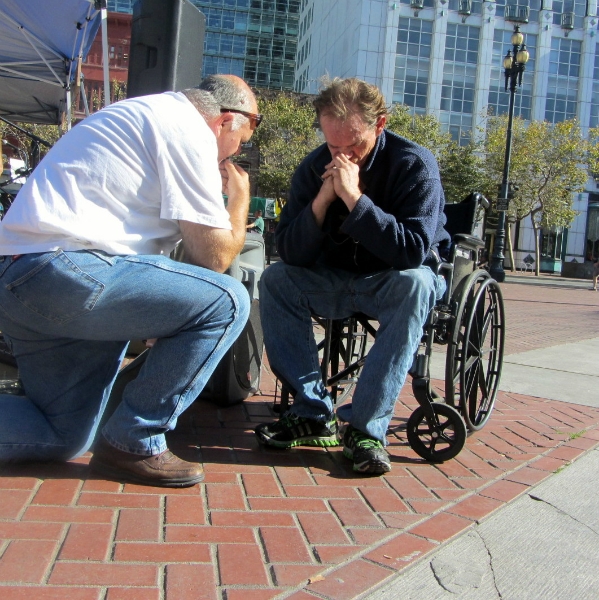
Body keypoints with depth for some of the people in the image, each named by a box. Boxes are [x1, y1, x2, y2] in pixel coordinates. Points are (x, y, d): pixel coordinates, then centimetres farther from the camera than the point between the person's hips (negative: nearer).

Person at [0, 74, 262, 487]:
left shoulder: (152, 114, 26)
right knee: (226, 302, -9)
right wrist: (240, 197, 10)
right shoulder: (189, 129, -4)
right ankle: (135, 444, -3)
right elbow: (213, 256, -4)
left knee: (64, 437, 19)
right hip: (63, 265, -10)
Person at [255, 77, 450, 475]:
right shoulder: (315, 167, -6)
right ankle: (314, 414, -19)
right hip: (338, 282, 4)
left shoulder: (415, 165, -17)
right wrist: (322, 200, -27)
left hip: (397, 281, -3)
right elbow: (290, 253, -12)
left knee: (414, 284, -36)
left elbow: (414, 251, -30)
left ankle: (366, 427, -31)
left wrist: (354, 197, -34)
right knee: (275, 279, -18)